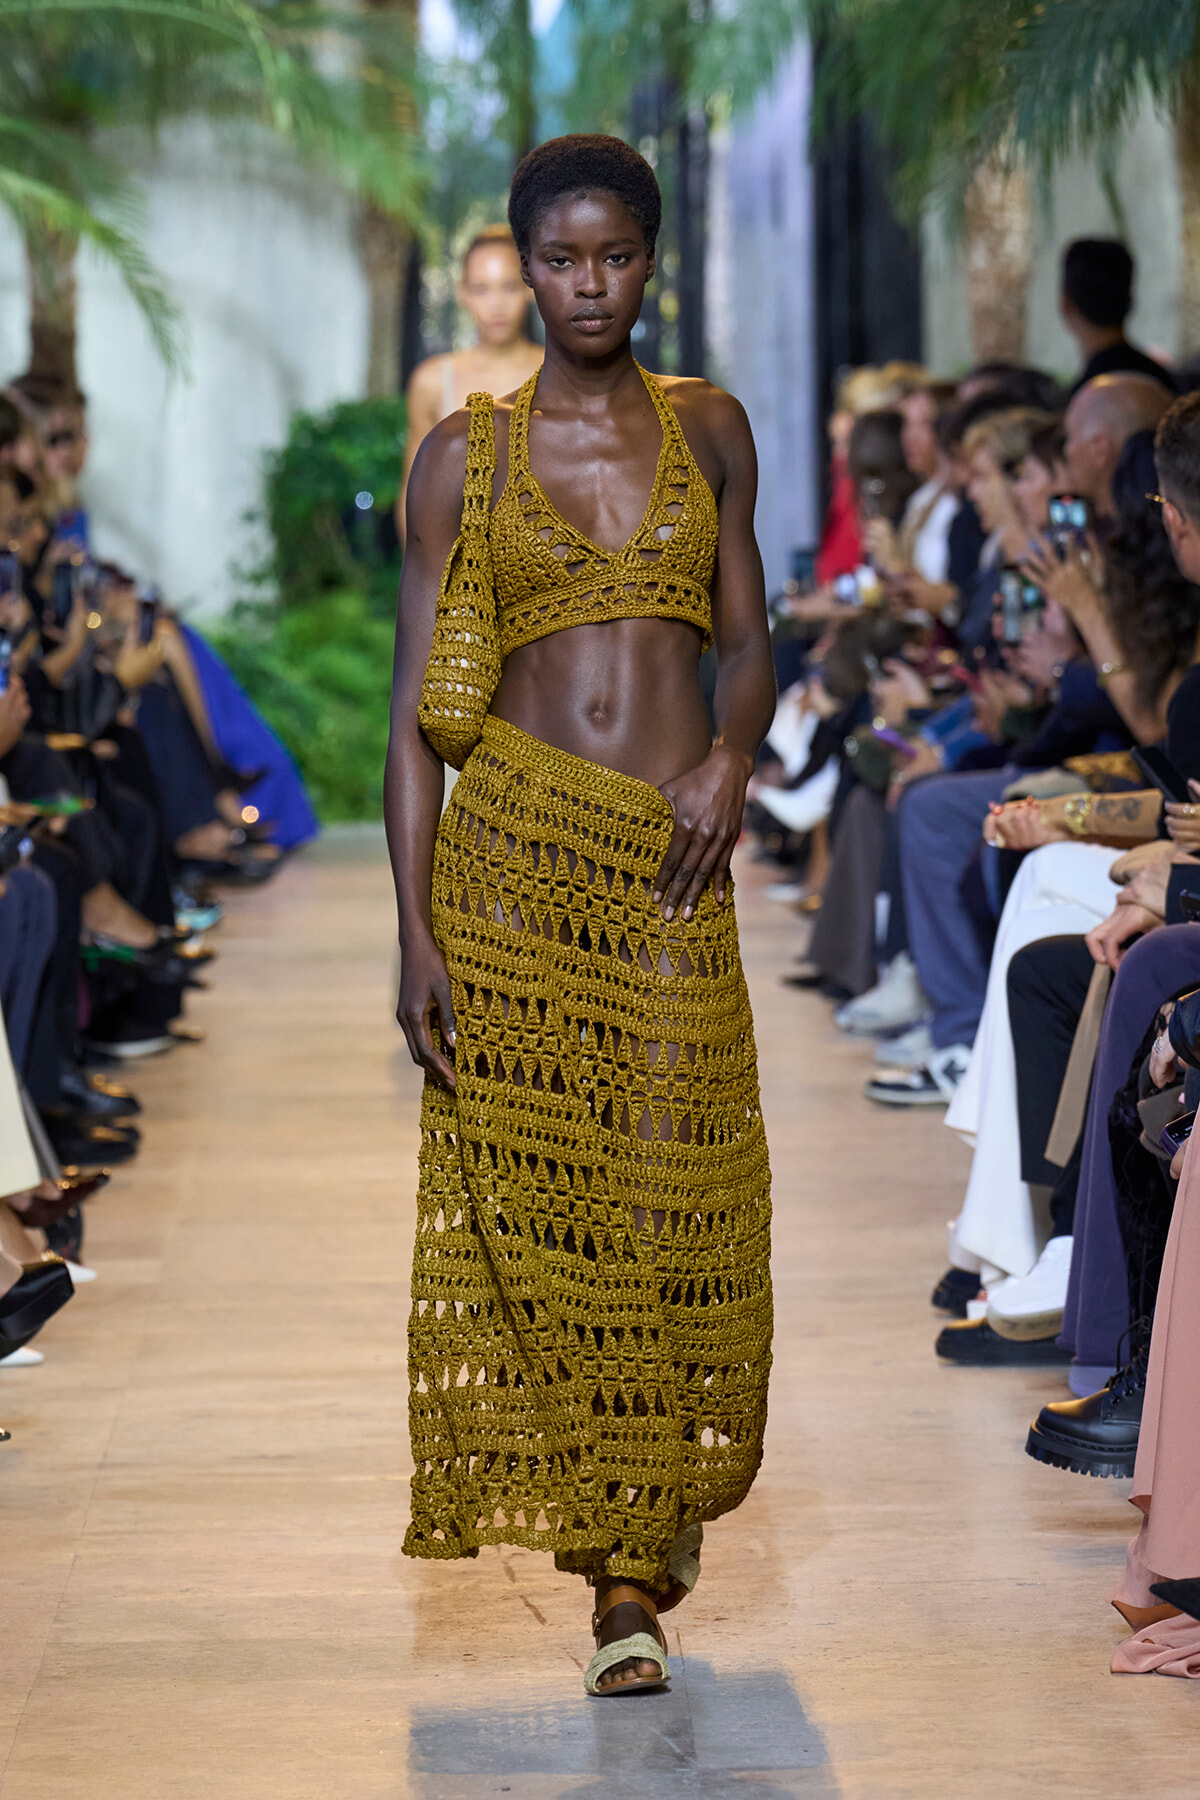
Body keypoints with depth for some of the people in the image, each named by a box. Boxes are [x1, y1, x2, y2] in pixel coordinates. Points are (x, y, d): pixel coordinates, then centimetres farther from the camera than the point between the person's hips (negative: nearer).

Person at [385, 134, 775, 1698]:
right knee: (531, 1192, -3)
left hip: (675, 864, 1)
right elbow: (415, 709, 2)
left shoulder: (709, 428, 11)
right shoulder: (464, 454, 4)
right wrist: (415, 931, -7)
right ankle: (625, 1572, 7)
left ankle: (655, 1507, 23)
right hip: (514, 846, -1)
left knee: (677, 1202, -1)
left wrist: (735, 752, -7)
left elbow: (748, 635, 16)